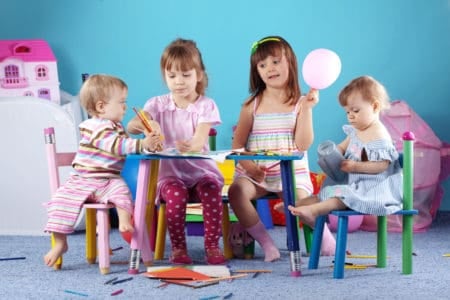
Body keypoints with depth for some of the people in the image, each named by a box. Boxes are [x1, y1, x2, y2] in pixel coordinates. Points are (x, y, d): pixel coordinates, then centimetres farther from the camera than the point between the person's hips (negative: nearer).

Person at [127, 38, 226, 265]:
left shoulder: (206, 105, -1)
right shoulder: (158, 104, 3)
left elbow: (200, 140, -18)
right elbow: (130, 127, -13)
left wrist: (190, 146, -43)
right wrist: (144, 125, -39)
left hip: (200, 169, 0)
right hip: (169, 172, 1)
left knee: (211, 190, -31)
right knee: (176, 195, -31)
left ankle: (212, 245, -16)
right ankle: (178, 248, -12)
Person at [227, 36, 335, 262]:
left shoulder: (300, 103, 3)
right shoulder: (252, 105, 5)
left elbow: (303, 144, -8)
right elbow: (237, 144, 2)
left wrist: (306, 109, -14)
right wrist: (248, 165, -17)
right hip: (255, 175, 1)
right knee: (237, 191, -31)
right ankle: (265, 242, -17)